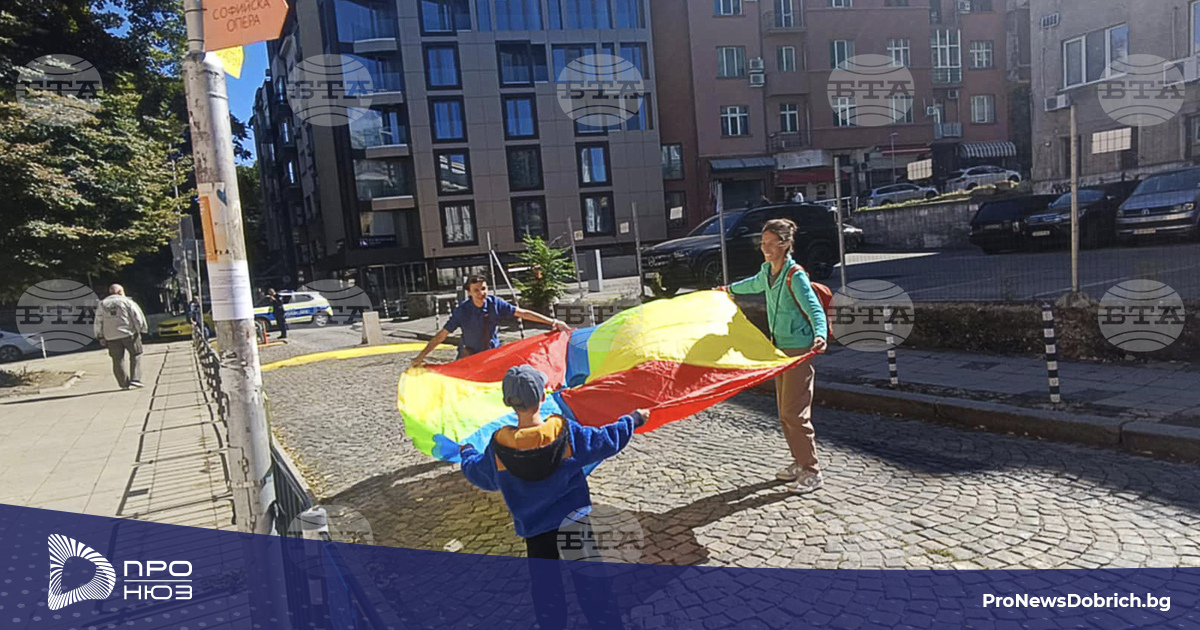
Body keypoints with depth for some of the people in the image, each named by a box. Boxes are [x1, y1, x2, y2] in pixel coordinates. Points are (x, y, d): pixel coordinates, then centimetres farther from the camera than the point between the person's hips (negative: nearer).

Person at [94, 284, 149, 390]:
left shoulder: (102, 304, 9)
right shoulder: (127, 302, 0)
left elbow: (98, 321, 8)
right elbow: (138, 317, -4)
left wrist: (100, 337, 12)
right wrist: (141, 330, 3)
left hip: (111, 337, 3)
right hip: (129, 334, -3)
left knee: (118, 360, 9)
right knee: (136, 356, 7)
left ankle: (124, 384, 10)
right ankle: (135, 379, -6)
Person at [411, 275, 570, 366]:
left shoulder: (495, 303, -16)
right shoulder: (462, 311, -20)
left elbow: (522, 313, -16)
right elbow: (442, 335, -18)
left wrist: (552, 321, -21)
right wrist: (421, 357, -22)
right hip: (470, 355, -2)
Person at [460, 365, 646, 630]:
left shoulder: (498, 446, -16)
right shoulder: (566, 433, -20)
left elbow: (480, 475, 4)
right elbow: (607, 441, -6)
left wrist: (466, 454, 27)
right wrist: (633, 420, 13)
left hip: (535, 532, 1)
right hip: (575, 524, -1)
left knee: (546, 593, 17)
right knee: (591, 586, 13)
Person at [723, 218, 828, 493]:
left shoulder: (795, 276, -17)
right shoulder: (767, 271, 7)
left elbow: (815, 310, -26)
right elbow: (755, 285, 31)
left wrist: (820, 335, -45)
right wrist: (731, 288, 48)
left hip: (799, 349, -8)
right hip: (780, 349, 8)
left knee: (795, 412, -9)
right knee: (784, 411, 13)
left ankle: (812, 472, 2)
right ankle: (800, 462, 26)